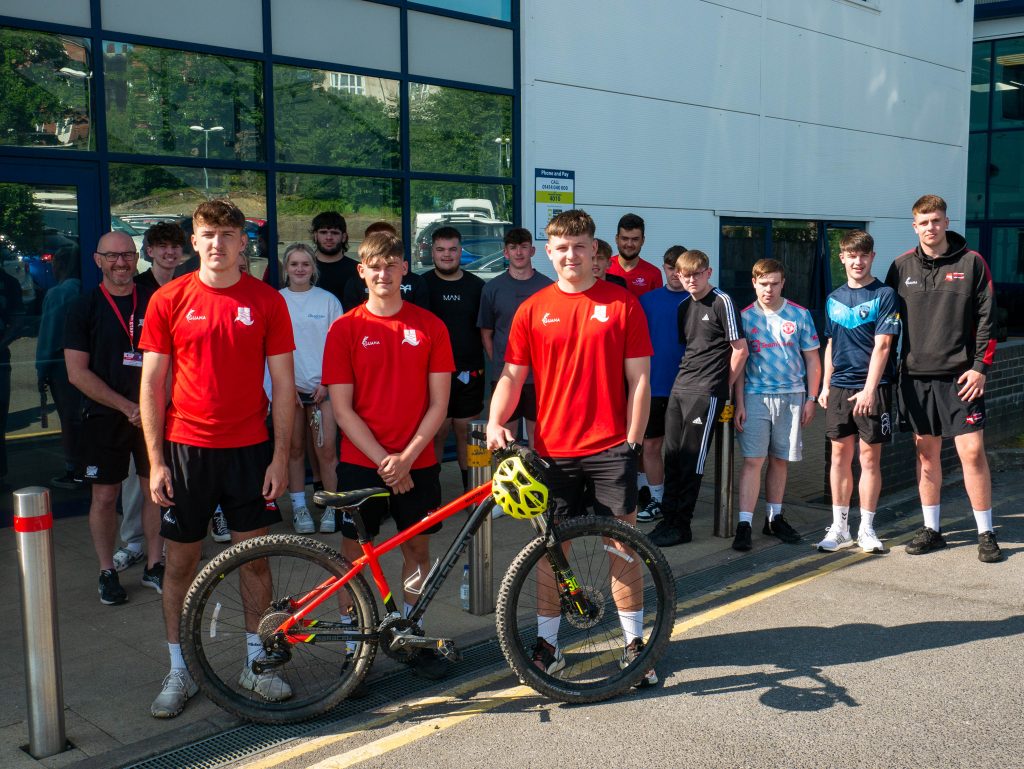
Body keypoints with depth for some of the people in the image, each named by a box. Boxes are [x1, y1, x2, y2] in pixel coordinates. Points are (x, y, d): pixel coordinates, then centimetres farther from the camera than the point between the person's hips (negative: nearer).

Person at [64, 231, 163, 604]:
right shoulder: (84, 308, -2)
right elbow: (78, 372, -7)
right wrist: (126, 407, -13)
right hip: (105, 416, -2)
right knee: (105, 496, 3)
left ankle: (154, 565, 20)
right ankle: (107, 572, 18)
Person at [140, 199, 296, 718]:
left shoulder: (267, 301, -1)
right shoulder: (168, 300, -1)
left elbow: (283, 384, 1)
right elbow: (152, 385, 0)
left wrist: (280, 457, -3)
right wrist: (155, 460, -4)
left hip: (249, 450, 0)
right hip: (185, 449, 0)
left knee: (254, 557, 7)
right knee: (181, 561, 7)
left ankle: (256, 664, 23)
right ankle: (178, 671, 22)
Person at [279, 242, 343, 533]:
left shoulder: (327, 300, 4)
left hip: (322, 386, 0)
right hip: (288, 385, 1)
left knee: (326, 449, -4)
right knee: (295, 449, 6)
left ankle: (332, 507, 8)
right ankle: (299, 507, 16)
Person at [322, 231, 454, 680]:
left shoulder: (429, 326, 1)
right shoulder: (345, 329, -3)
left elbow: (438, 403, -1)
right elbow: (342, 409, -6)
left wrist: (406, 457, -12)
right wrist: (383, 460, -13)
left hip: (417, 463, 1)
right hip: (361, 463, -1)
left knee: (417, 547, 10)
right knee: (355, 553, 3)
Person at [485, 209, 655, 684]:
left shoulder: (622, 304, 1)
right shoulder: (533, 310, 5)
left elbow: (639, 378, 1)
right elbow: (512, 375, 6)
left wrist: (633, 440, -4)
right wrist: (495, 421, -10)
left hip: (611, 448, -1)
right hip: (552, 450, 2)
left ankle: (634, 643, 17)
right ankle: (547, 643, 22)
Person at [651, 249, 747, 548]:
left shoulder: (722, 302, -7)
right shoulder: (683, 306, 14)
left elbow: (740, 349, -8)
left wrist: (723, 386, -4)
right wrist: (685, 376, 12)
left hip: (706, 392, -7)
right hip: (679, 389, 7)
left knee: (691, 460, -3)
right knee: (672, 456, 8)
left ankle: (681, 525, 4)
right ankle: (669, 518, 17)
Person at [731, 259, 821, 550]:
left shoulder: (799, 315, 4)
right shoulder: (745, 317, 2)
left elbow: (812, 360, 8)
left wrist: (811, 399, 2)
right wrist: (739, 403, -2)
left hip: (791, 395, 2)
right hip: (755, 396, -1)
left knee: (780, 459, 10)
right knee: (753, 460, -7)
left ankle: (774, 518, 23)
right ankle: (744, 524, -7)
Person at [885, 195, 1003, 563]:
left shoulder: (971, 262, 0)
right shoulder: (902, 267, 7)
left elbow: (986, 318, -1)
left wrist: (980, 365, -8)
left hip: (959, 374, -3)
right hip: (915, 375, 3)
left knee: (972, 450, -4)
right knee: (926, 451, 9)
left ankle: (986, 533, 8)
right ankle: (931, 529, 20)